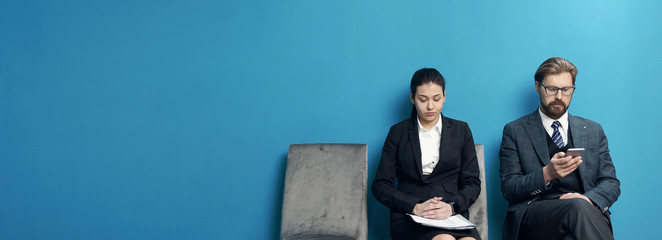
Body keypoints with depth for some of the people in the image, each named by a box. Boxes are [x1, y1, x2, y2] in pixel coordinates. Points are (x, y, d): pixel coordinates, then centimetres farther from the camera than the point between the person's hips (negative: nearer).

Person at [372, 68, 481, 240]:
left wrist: (452, 206, -10)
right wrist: (415, 207, -11)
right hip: (409, 218, -1)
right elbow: (381, 186, 6)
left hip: (453, 215, 1)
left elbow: (472, 183, 12)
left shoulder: (461, 130, 17)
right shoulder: (398, 132, 13)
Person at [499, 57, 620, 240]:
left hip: (588, 211, 4)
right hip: (533, 214, -3)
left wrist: (588, 199, -8)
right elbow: (508, 189, 4)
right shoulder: (515, 131, 12)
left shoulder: (593, 130, 22)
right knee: (579, 208, -37)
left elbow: (611, 183, 16)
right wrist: (546, 175, -15)